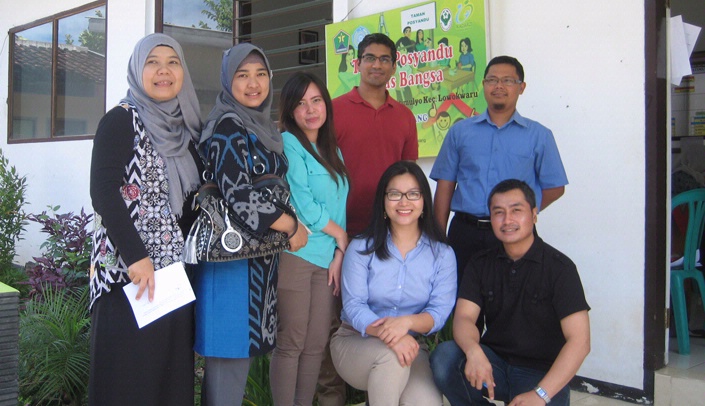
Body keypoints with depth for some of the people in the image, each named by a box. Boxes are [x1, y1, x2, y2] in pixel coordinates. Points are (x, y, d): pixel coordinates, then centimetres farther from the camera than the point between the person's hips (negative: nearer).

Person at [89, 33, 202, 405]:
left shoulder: (186, 127, 15)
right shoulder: (120, 120, -4)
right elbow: (103, 192, -13)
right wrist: (135, 257, -19)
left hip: (175, 268, 6)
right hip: (129, 271, -6)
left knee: (172, 370, 7)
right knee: (130, 376, -1)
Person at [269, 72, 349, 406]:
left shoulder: (332, 151, 17)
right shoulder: (288, 143, -5)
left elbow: (339, 206, 14)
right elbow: (303, 206, -13)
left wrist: (339, 254, 1)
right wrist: (341, 236, -2)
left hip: (326, 260, 7)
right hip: (295, 255, -7)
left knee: (316, 344, 8)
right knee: (291, 344, -2)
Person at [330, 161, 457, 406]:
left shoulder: (442, 254, 3)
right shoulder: (361, 248, 0)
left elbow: (440, 312, -7)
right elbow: (353, 306, -10)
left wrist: (407, 322, -30)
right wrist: (386, 334, -31)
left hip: (411, 347, 1)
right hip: (354, 341, -1)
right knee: (391, 356, -35)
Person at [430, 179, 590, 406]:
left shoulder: (559, 267, -8)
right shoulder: (481, 264, 7)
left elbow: (579, 342, -14)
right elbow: (463, 317, -5)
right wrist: (473, 351, -30)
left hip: (542, 372, -3)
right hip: (493, 362, 4)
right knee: (443, 357, -25)